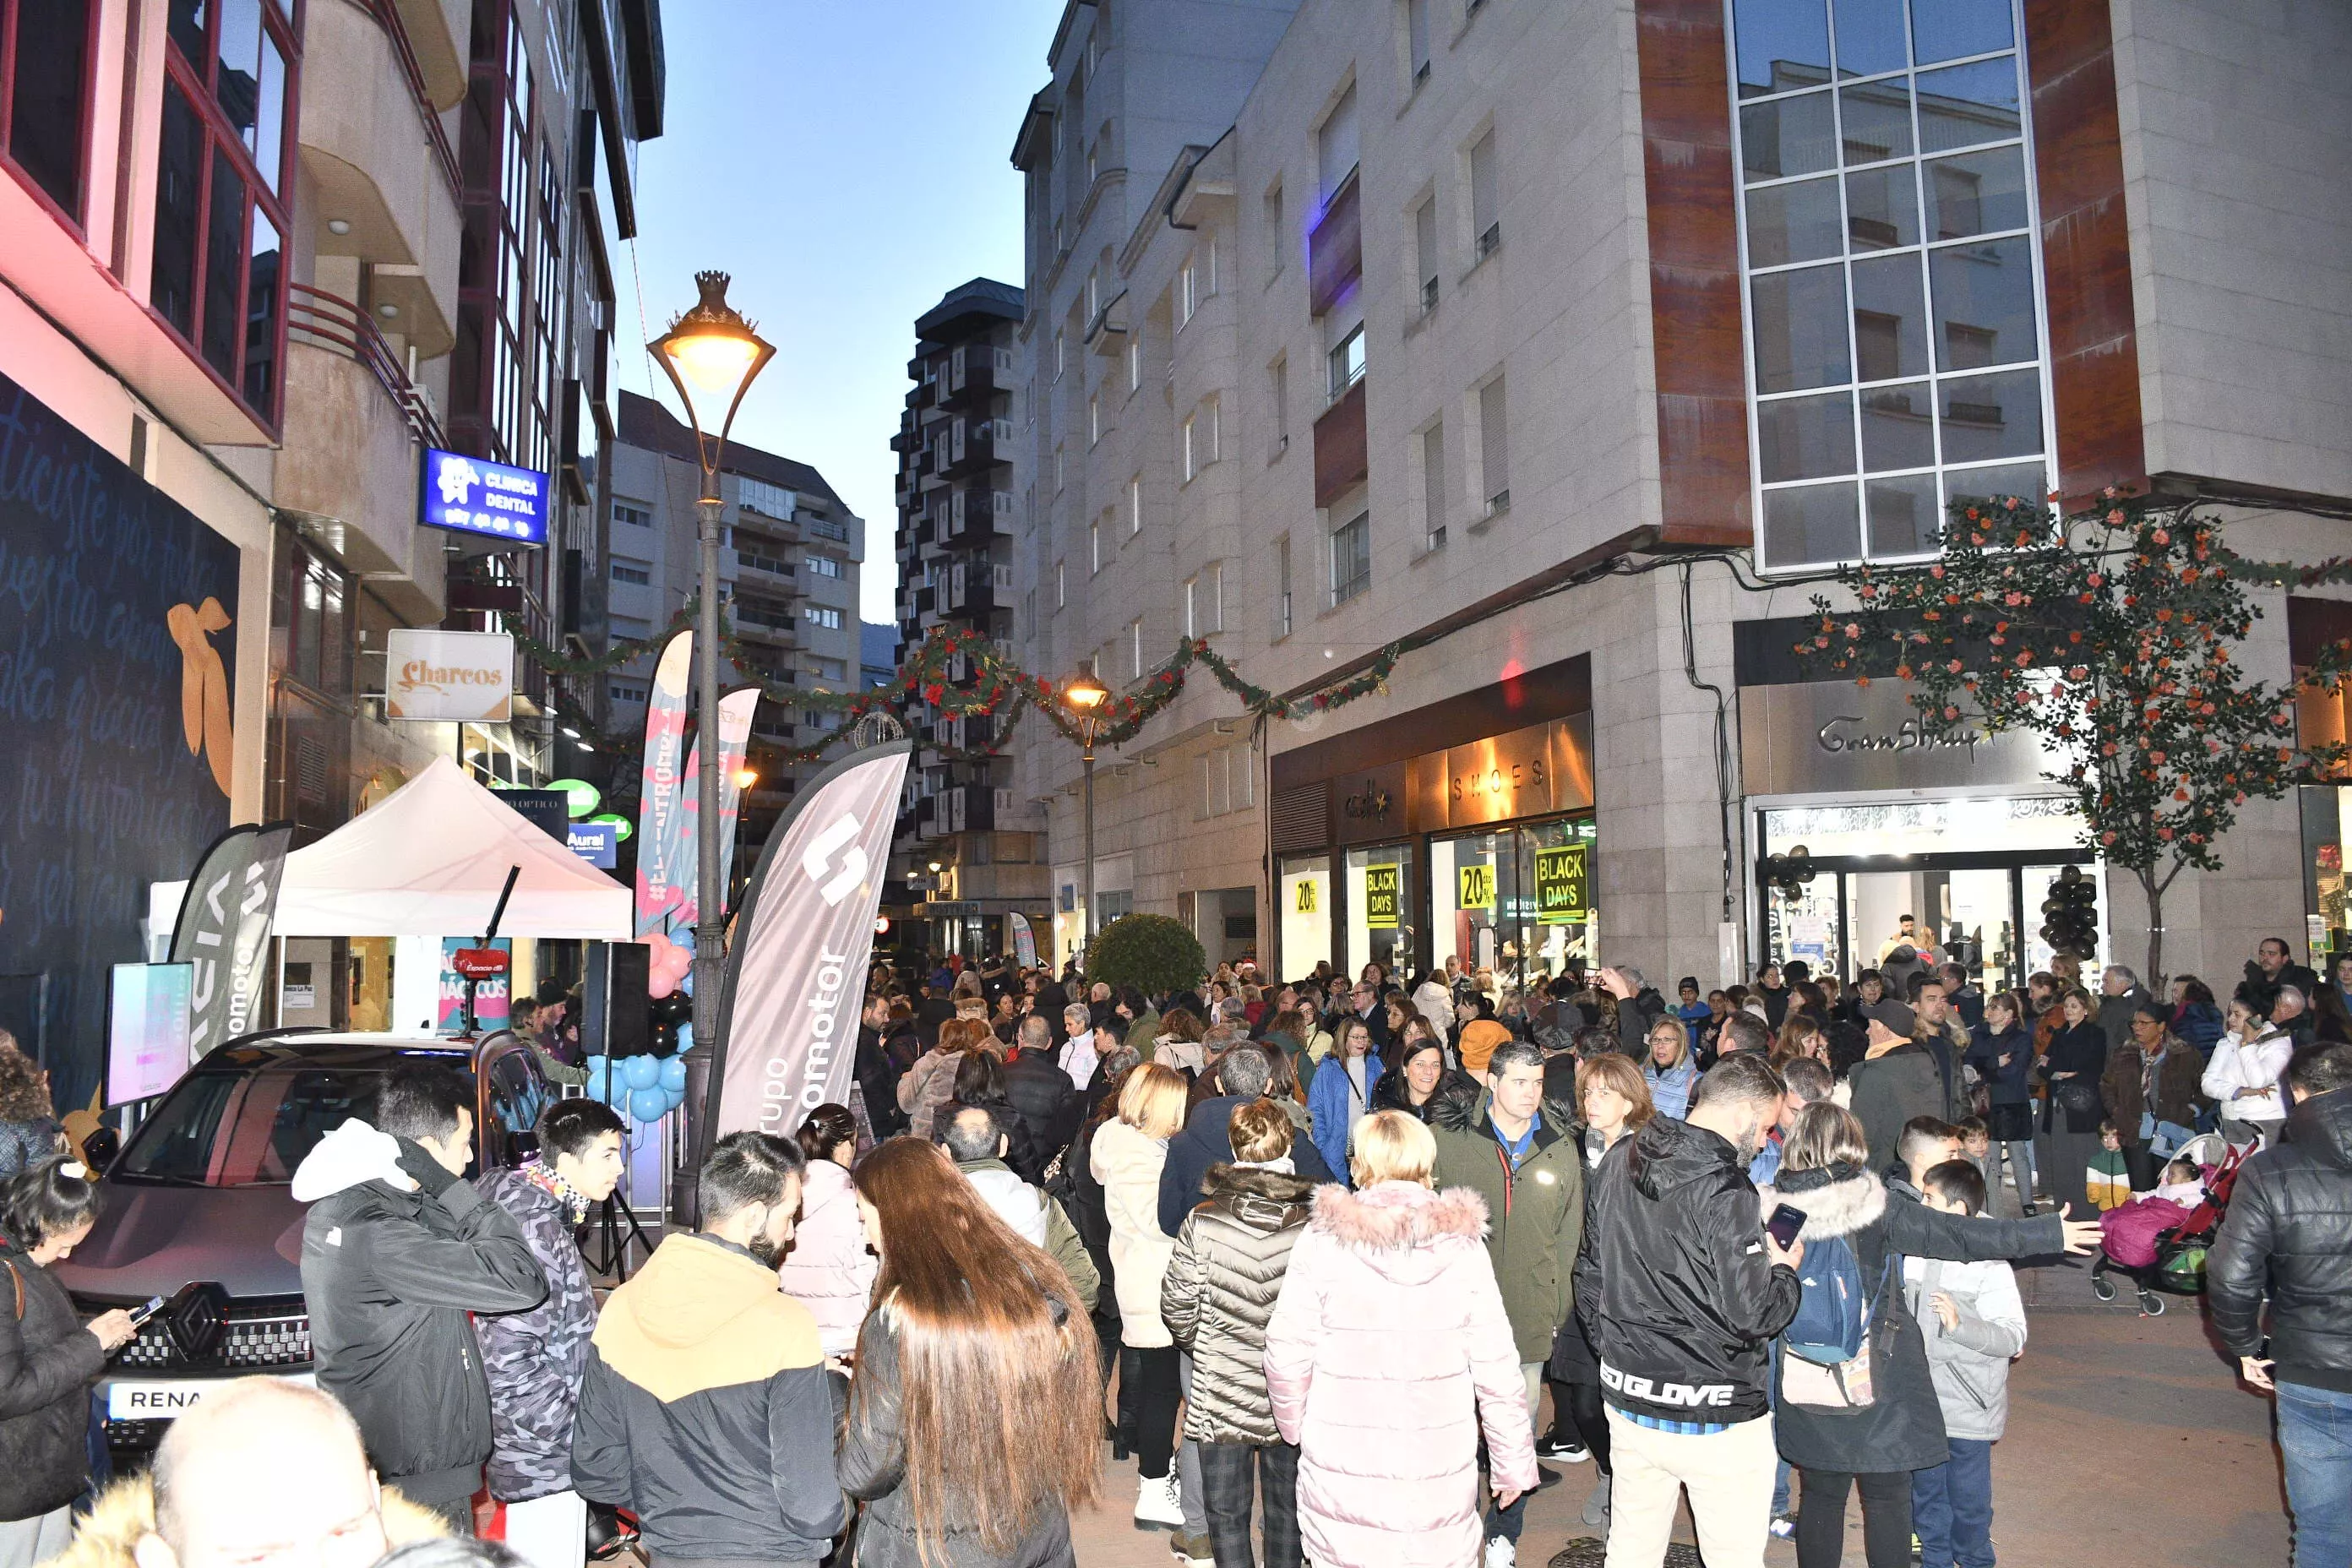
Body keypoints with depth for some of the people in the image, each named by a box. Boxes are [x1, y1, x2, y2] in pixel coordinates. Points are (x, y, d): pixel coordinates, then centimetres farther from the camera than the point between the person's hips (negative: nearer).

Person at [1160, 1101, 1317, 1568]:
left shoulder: (1202, 1222, -14)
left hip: (1221, 1399, -1)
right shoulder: (1312, 1227, -13)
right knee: (1286, 1509, 20)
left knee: (1226, 1513, 14)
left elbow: (1177, 1304, -7)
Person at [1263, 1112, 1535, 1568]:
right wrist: (1513, 1463, 11)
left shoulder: (1323, 1240, -7)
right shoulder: (1462, 1245, -4)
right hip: (1440, 1481, 1)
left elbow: (1287, 1356, -6)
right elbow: (1497, 1368, -2)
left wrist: (1294, 1427, 13)